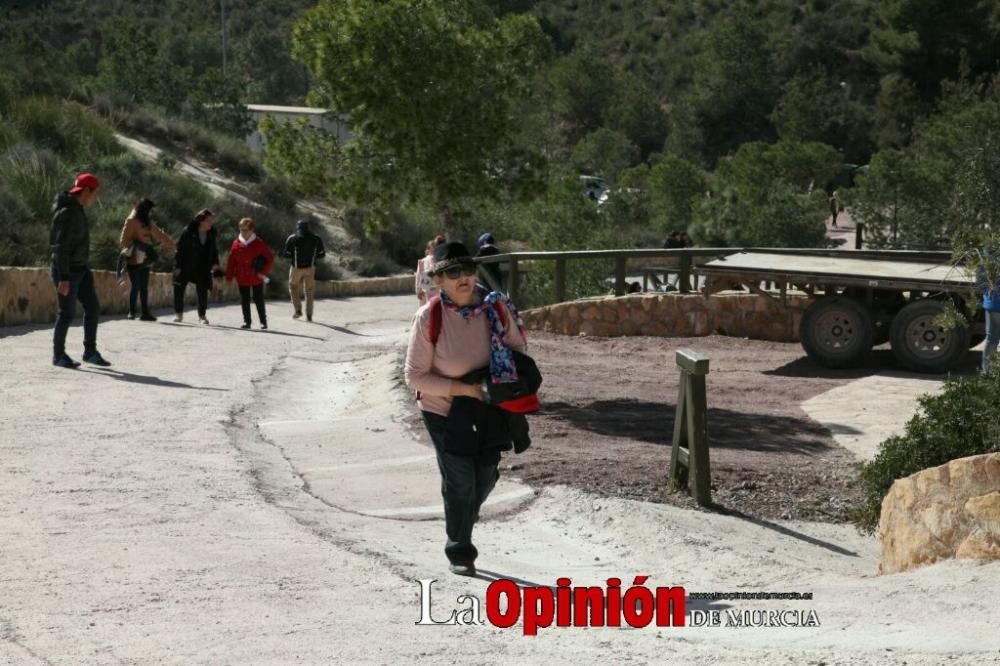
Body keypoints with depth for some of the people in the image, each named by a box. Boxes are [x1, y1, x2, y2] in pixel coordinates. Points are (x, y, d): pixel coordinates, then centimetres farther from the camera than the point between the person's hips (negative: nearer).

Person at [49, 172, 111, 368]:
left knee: (93, 308, 7)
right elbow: (60, 247, -22)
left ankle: (90, 351, 14)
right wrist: (63, 278, -24)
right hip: (67, 271, -9)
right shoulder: (67, 213, -20)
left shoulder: (78, 210, 10)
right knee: (68, 313, -1)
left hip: (81, 269, 9)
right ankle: (58, 355, 11)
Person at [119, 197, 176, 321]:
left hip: (144, 261, 8)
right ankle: (131, 312, 1)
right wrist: (134, 247, -20)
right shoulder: (132, 221, -7)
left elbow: (160, 236, 23)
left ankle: (145, 313, 7)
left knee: (144, 287, 6)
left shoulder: (147, 224, 17)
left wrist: (174, 246, 24)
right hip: (134, 260, -8)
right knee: (136, 286, -7)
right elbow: (124, 240, -11)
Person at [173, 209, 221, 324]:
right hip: (186, 267, -2)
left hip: (203, 268, 2)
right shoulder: (188, 231, -10)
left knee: (203, 292, 2)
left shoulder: (212, 234, 1)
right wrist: (178, 266, -9)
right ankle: (178, 313, 11)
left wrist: (215, 263, -3)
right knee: (179, 289, -2)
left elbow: (214, 250, 13)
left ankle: (202, 315, 16)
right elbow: (179, 248, -7)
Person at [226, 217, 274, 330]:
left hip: (256, 279, -3)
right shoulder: (236, 243, 2)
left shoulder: (259, 244, -8)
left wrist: (263, 272, -10)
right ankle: (246, 321, 18)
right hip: (242, 279, 3)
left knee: (259, 301, 2)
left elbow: (270, 258, -4)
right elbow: (231, 261, 4)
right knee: (244, 301, 8)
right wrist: (229, 277, 1)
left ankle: (263, 322, 11)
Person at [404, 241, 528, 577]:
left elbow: (517, 347, 3)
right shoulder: (429, 317, -22)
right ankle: (459, 552, 21)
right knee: (460, 482, -1)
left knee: (486, 476, 18)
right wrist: (462, 388, -23)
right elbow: (414, 376, -17)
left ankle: (463, 520, 51)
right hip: (445, 411, -4)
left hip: (488, 408, 4)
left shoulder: (495, 306, -15)